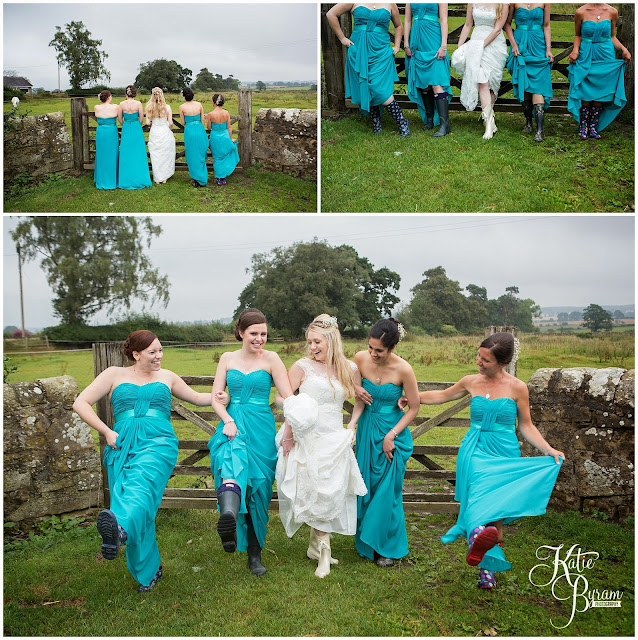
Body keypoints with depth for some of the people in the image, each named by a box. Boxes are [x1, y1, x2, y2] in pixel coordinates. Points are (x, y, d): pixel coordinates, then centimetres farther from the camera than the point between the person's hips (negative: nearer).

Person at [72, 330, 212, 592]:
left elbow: (195, 397, 35)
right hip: (122, 447, 1)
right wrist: (107, 432, 2)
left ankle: (120, 529, -62)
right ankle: (148, 571, 10)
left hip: (158, 444, -1)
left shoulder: (166, 377, 22)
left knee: (141, 486, -31)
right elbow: (80, 404, 11)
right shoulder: (115, 374, 15)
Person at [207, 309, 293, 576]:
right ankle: (228, 515, -60)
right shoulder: (227, 359, 10)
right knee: (231, 462, -32)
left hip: (261, 428, -1)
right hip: (232, 425, 1)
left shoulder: (271, 359, 2)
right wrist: (228, 421, -10)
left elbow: (288, 397, -5)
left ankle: (254, 554, 17)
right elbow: (216, 397, 8)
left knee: (257, 489, 1)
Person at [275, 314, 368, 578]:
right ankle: (323, 551, 8)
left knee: (331, 494, 3)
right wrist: (287, 434, -8)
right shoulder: (302, 366, -3)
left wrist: (351, 426, 9)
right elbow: (285, 400, -2)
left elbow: (361, 399, 20)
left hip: (335, 441, 3)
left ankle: (316, 546, 22)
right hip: (306, 439, -3)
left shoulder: (349, 369, 6)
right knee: (315, 493, -3)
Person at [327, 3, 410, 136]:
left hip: (381, 52, -1)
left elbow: (398, 25, 23)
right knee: (366, 89, 1)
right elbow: (331, 14, 5)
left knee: (380, 90, -13)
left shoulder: (389, 4, 8)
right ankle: (376, 123, 15)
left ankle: (402, 121, -1)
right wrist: (342, 38, 3)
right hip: (359, 52, 1)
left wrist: (397, 46, 12)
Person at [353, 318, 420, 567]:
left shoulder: (403, 369, -20)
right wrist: (355, 389, -11)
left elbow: (414, 408, -10)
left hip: (392, 432, -4)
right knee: (366, 487, 11)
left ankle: (388, 548, 19)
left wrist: (391, 436, -15)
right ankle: (366, 545, 28)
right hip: (366, 428, 4)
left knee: (387, 491, 1)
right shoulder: (361, 358, -10)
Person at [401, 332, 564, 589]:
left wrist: (548, 450, -6)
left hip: (504, 455, -1)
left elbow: (526, 426, 6)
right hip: (476, 452, 1)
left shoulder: (517, 388, -1)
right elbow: (441, 396, 22)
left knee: (497, 507, -3)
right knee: (481, 495, -24)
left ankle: (487, 565, 7)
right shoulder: (471, 382, 5)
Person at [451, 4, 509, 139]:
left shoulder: (502, 5, -5)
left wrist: (481, 46, -14)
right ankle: (490, 124, -14)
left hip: (495, 45, -2)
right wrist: (459, 47, 8)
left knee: (489, 83, -3)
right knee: (482, 83, -11)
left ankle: (488, 119, 12)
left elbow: (497, 30, -9)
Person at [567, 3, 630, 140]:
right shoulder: (581, 12, -3)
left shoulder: (612, 12, 3)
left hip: (605, 57, 2)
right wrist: (575, 49, -9)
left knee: (600, 95, 2)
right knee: (585, 95, -3)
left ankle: (593, 127, 13)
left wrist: (623, 49, -1)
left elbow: (612, 36, 13)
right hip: (586, 57, -2)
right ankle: (583, 126, 11)